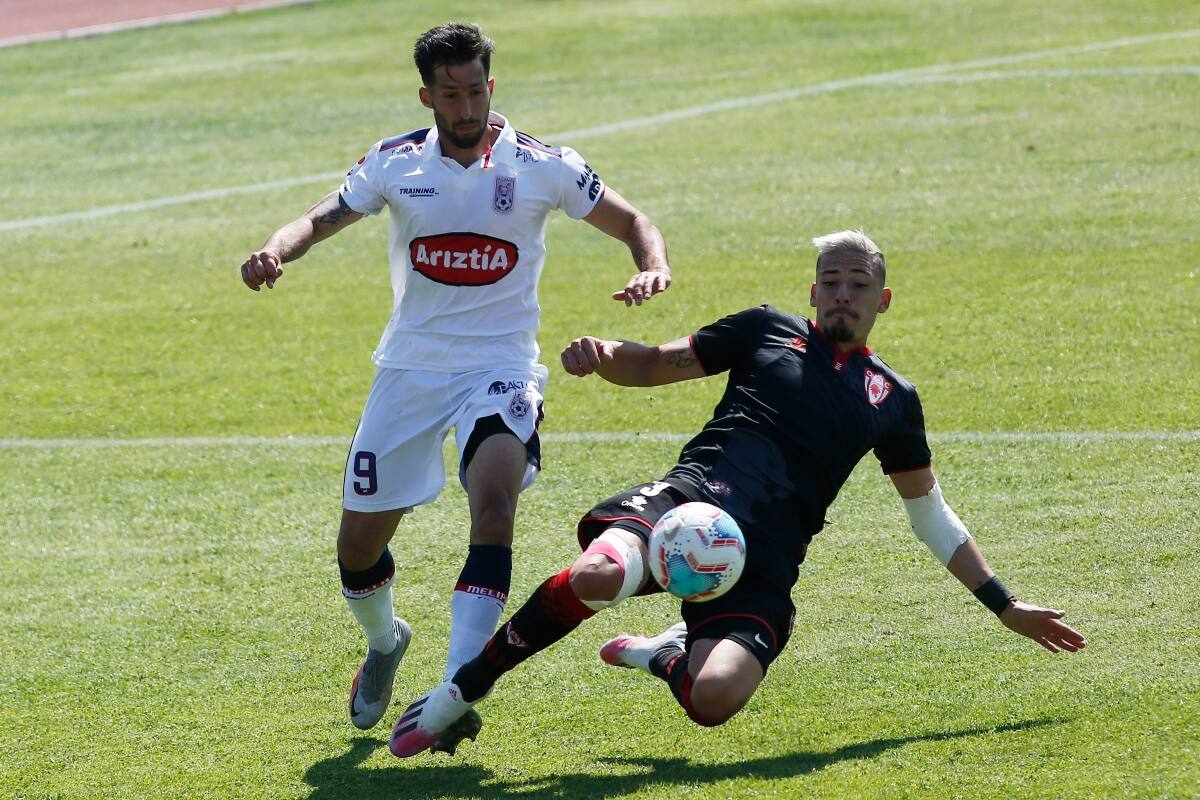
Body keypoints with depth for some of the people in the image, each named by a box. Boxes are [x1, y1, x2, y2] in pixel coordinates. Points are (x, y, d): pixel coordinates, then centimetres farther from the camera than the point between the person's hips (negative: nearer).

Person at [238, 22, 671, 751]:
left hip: (500, 368, -2)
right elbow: (322, 219, 4)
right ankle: (385, 642, 41)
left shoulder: (542, 167, -4)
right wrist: (276, 251, -19)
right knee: (359, 545, 5)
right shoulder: (396, 164, 1)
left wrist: (654, 269, -18)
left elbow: (629, 221, 4)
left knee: (495, 500, -30)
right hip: (411, 368, 3)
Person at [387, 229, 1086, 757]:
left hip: (765, 559, 1)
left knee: (715, 697, -30)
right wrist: (601, 355, -1)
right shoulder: (767, 331, 21)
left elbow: (932, 515, 34)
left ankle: (667, 654, 9)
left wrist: (1006, 607, 33)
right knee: (599, 577, -38)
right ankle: (463, 689, -16)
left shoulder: (892, 399, 25)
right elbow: (652, 365, 23)